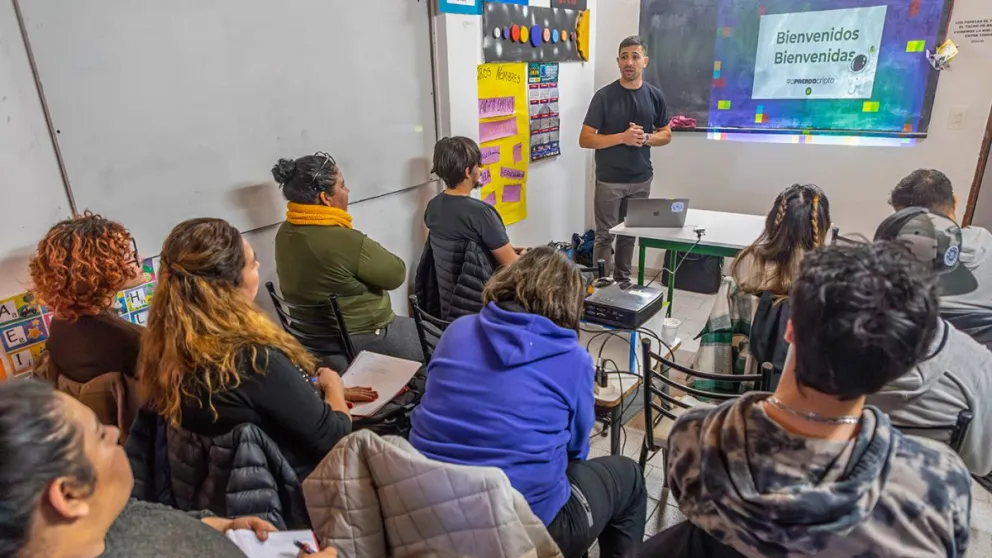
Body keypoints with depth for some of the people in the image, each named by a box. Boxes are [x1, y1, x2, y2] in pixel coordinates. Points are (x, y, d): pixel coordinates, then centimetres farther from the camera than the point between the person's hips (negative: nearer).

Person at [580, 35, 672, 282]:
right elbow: (585, 139, -11)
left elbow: (666, 134, 11)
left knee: (629, 234, 13)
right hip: (609, 180, -3)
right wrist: (623, 137, -20)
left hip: (641, 179, 3)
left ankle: (623, 280, 27)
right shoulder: (604, 96, -8)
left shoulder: (655, 96, 3)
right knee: (605, 236, 1)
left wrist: (646, 138, -11)